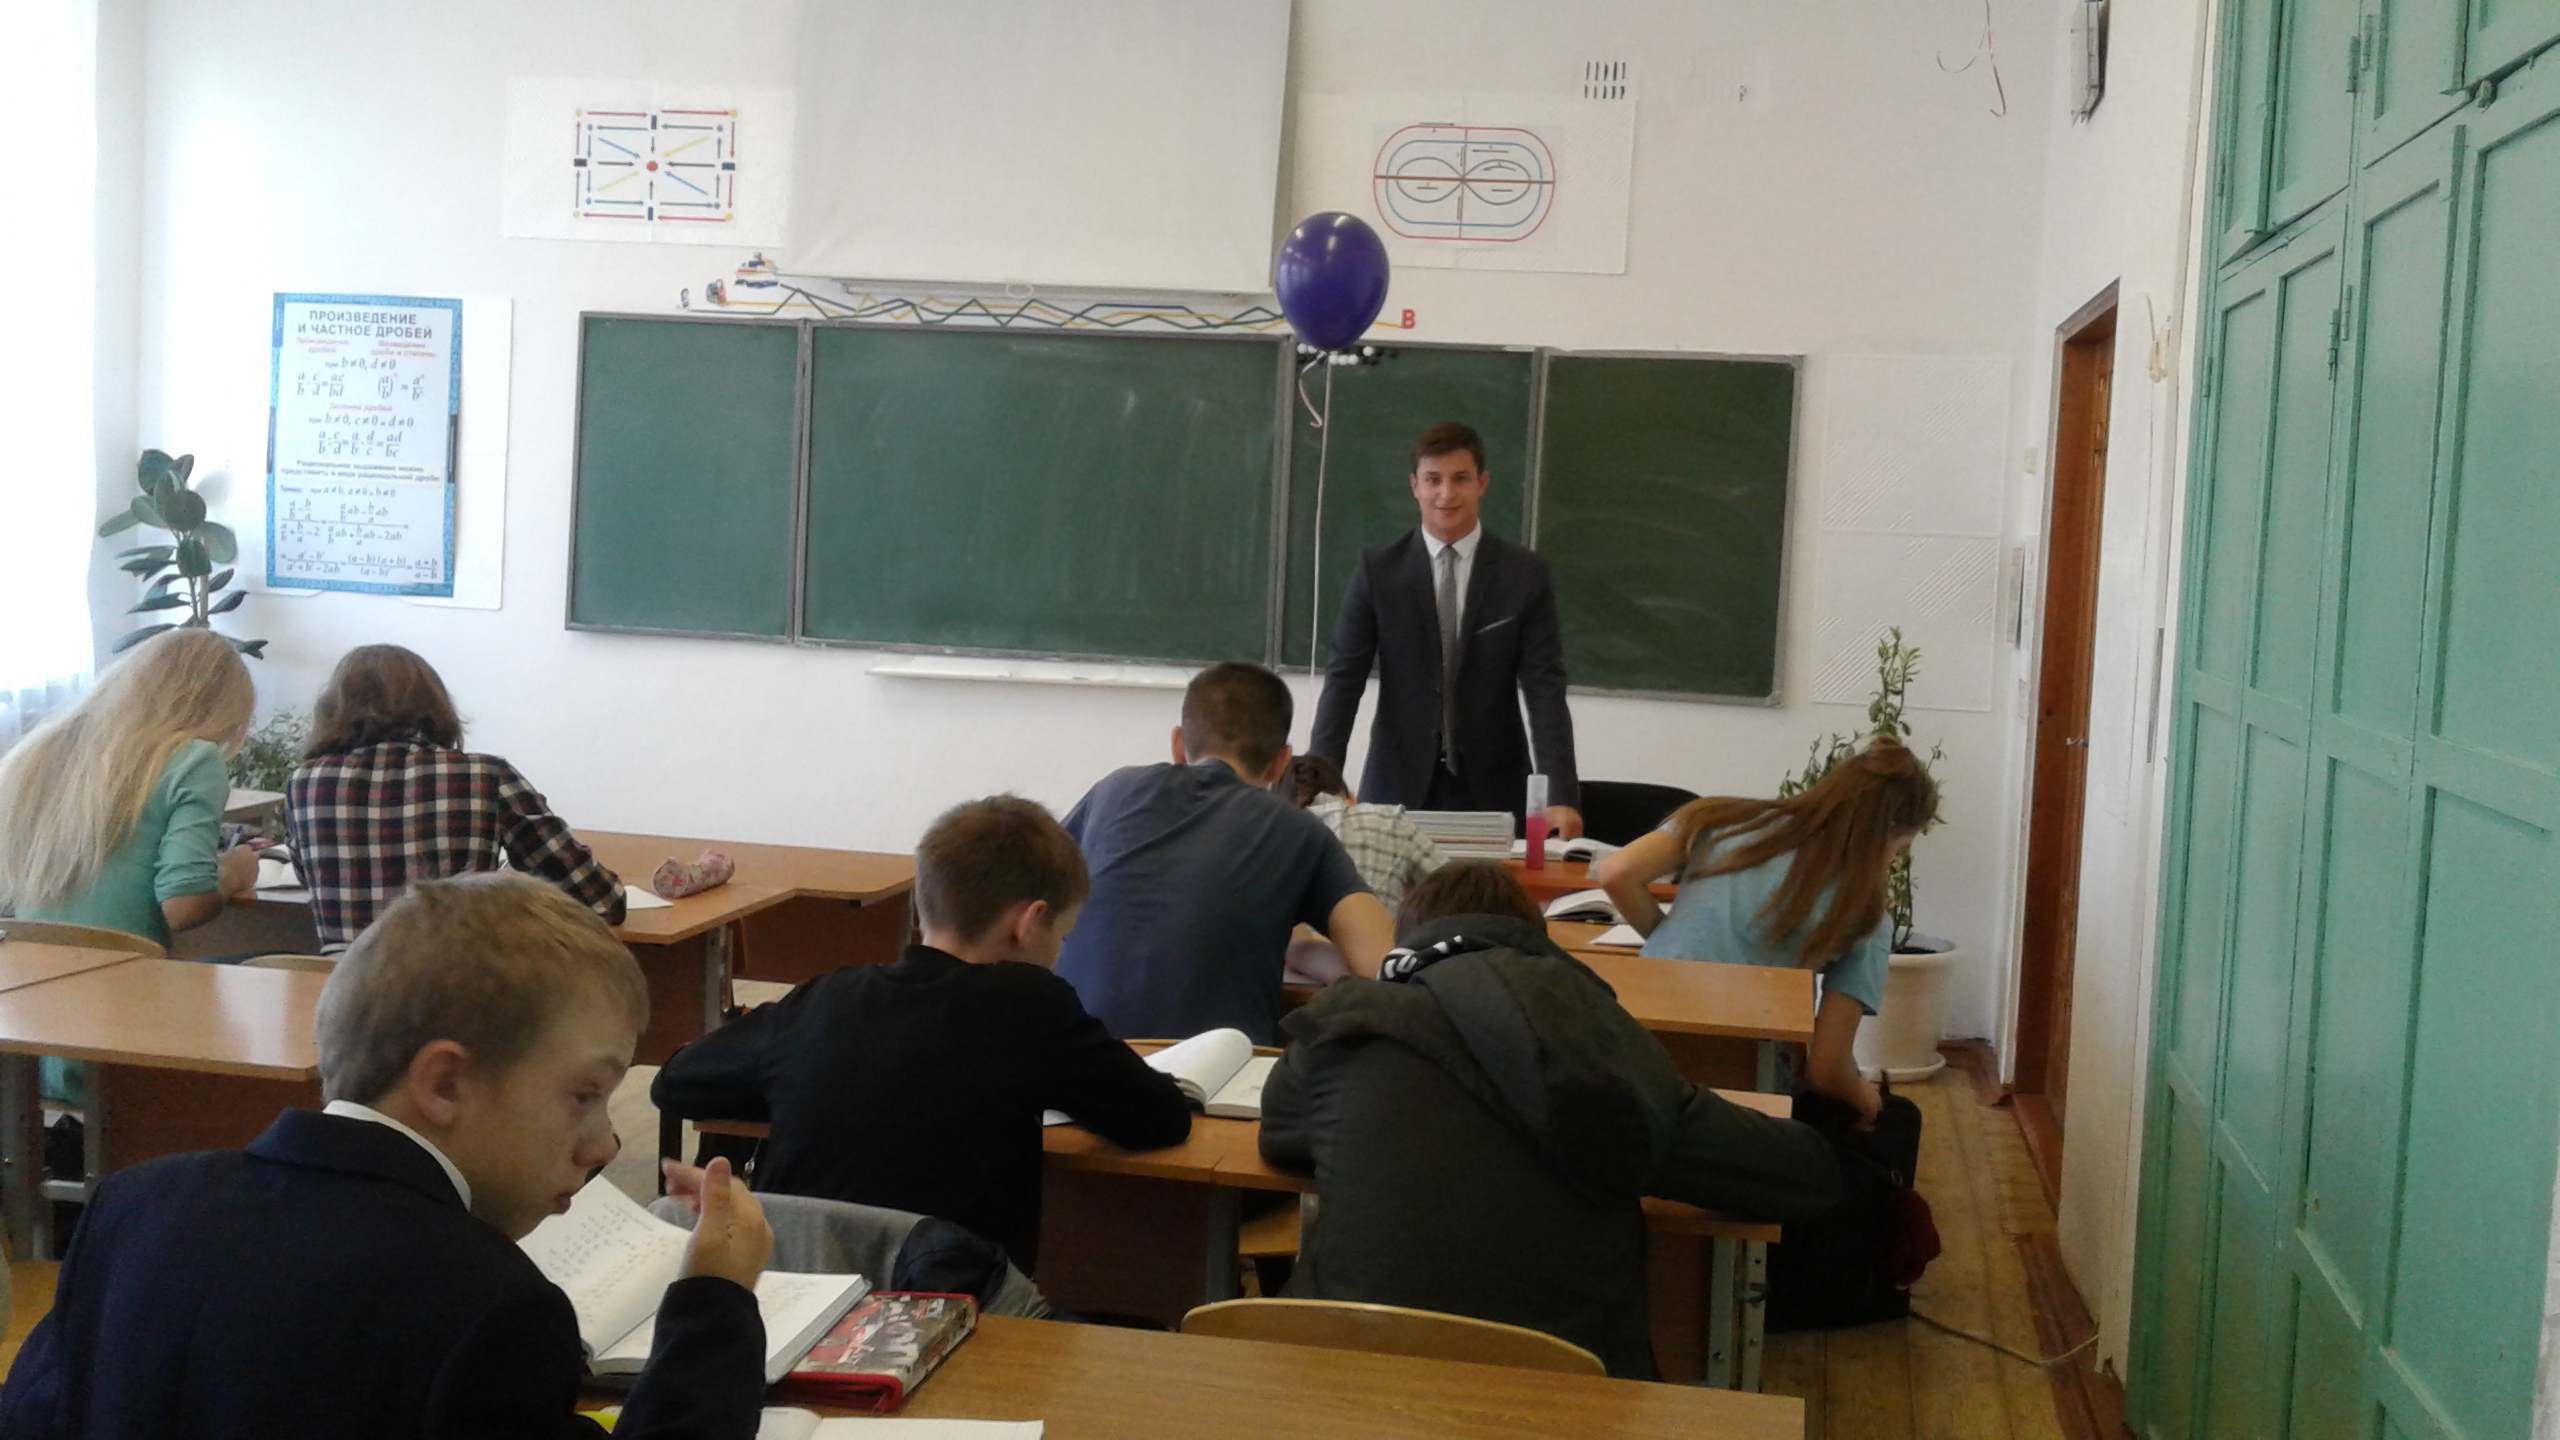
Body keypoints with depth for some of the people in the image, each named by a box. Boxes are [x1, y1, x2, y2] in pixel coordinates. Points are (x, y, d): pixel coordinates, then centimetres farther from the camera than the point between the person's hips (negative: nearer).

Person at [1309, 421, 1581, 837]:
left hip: (1491, 787, 0)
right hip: (1398, 786, 0)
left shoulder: (1526, 574, 0)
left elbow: (1545, 688, -4)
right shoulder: (1377, 568, 0)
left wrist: (1560, 797, -15)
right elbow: (1345, 677, -2)